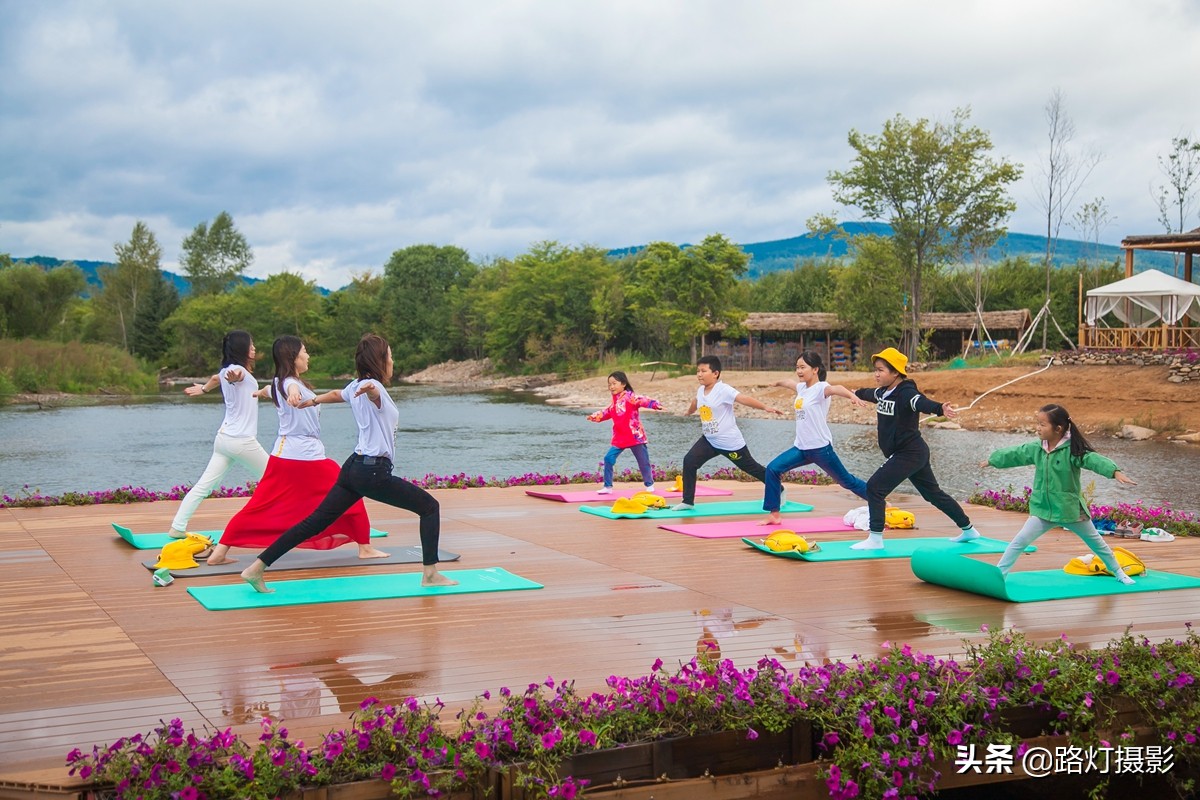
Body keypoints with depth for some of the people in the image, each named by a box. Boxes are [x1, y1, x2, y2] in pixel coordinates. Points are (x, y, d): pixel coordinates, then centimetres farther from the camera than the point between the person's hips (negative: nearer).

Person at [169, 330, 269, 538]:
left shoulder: (227, 371, 14)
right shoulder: (238, 370, -11)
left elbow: (217, 378, 37)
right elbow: (232, 375, -35)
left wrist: (204, 388, 56)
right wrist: (233, 377, -57)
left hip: (224, 437, 8)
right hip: (242, 441, -8)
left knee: (204, 486, 3)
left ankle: (177, 528, -2)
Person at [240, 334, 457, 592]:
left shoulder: (357, 386, 15)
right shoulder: (372, 387, -11)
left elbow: (337, 394, 37)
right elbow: (374, 393, -38)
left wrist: (312, 401, 57)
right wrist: (370, 389, -63)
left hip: (353, 467, 9)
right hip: (374, 471, -9)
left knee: (315, 522, 5)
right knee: (429, 507, 3)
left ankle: (257, 568, -1)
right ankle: (430, 575, 2)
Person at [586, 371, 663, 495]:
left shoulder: (630, 397, -13)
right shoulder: (614, 401, 10)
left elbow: (642, 400, -28)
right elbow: (607, 412, 24)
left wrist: (655, 404, -44)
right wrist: (595, 417, 15)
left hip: (635, 436, -6)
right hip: (619, 438, 6)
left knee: (643, 461, 6)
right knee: (608, 458, -2)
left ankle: (649, 485, 25)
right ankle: (607, 486, 7)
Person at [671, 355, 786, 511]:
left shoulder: (723, 390, -20)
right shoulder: (700, 390, 3)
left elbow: (744, 399, -31)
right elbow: (696, 402, 27)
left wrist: (766, 408, -42)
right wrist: (688, 413, 47)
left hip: (730, 441, -6)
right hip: (709, 440, 6)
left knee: (751, 468, 8)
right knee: (689, 461, -9)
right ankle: (688, 501, -1)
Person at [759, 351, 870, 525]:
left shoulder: (820, 388, -15)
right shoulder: (801, 387, 9)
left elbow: (836, 388, -38)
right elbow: (789, 383, 33)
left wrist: (853, 396, -59)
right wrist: (779, 382, 54)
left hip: (820, 448, -7)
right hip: (801, 447, 7)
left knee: (846, 481, 5)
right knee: (773, 468, -6)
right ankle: (774, 515, 0)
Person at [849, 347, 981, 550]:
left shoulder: (905, 393, -22)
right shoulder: (884, 392, 5)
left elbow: (922, 403, -43)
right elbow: (872, 393, 30)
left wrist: (940, 408, -64)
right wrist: (857, 393, 51)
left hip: (910, 453, -10)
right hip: (913, 452, 10)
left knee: (875, 487, -12)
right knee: (933, 493, 20)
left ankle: (875, 539, -6)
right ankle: (968, 530, 32)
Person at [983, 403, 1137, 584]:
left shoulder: (1073, 450, -20)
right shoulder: (1035, 448, -4)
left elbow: (1095, 460, -33)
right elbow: (1014, 454, 12)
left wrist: (1116, 472, -50)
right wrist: (991, 461, 26)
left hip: (1071, 510, -3)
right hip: (1043, 510, 3)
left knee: (1096, 542, 16)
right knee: (1019, 541, -6)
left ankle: (1119, 573, 35)